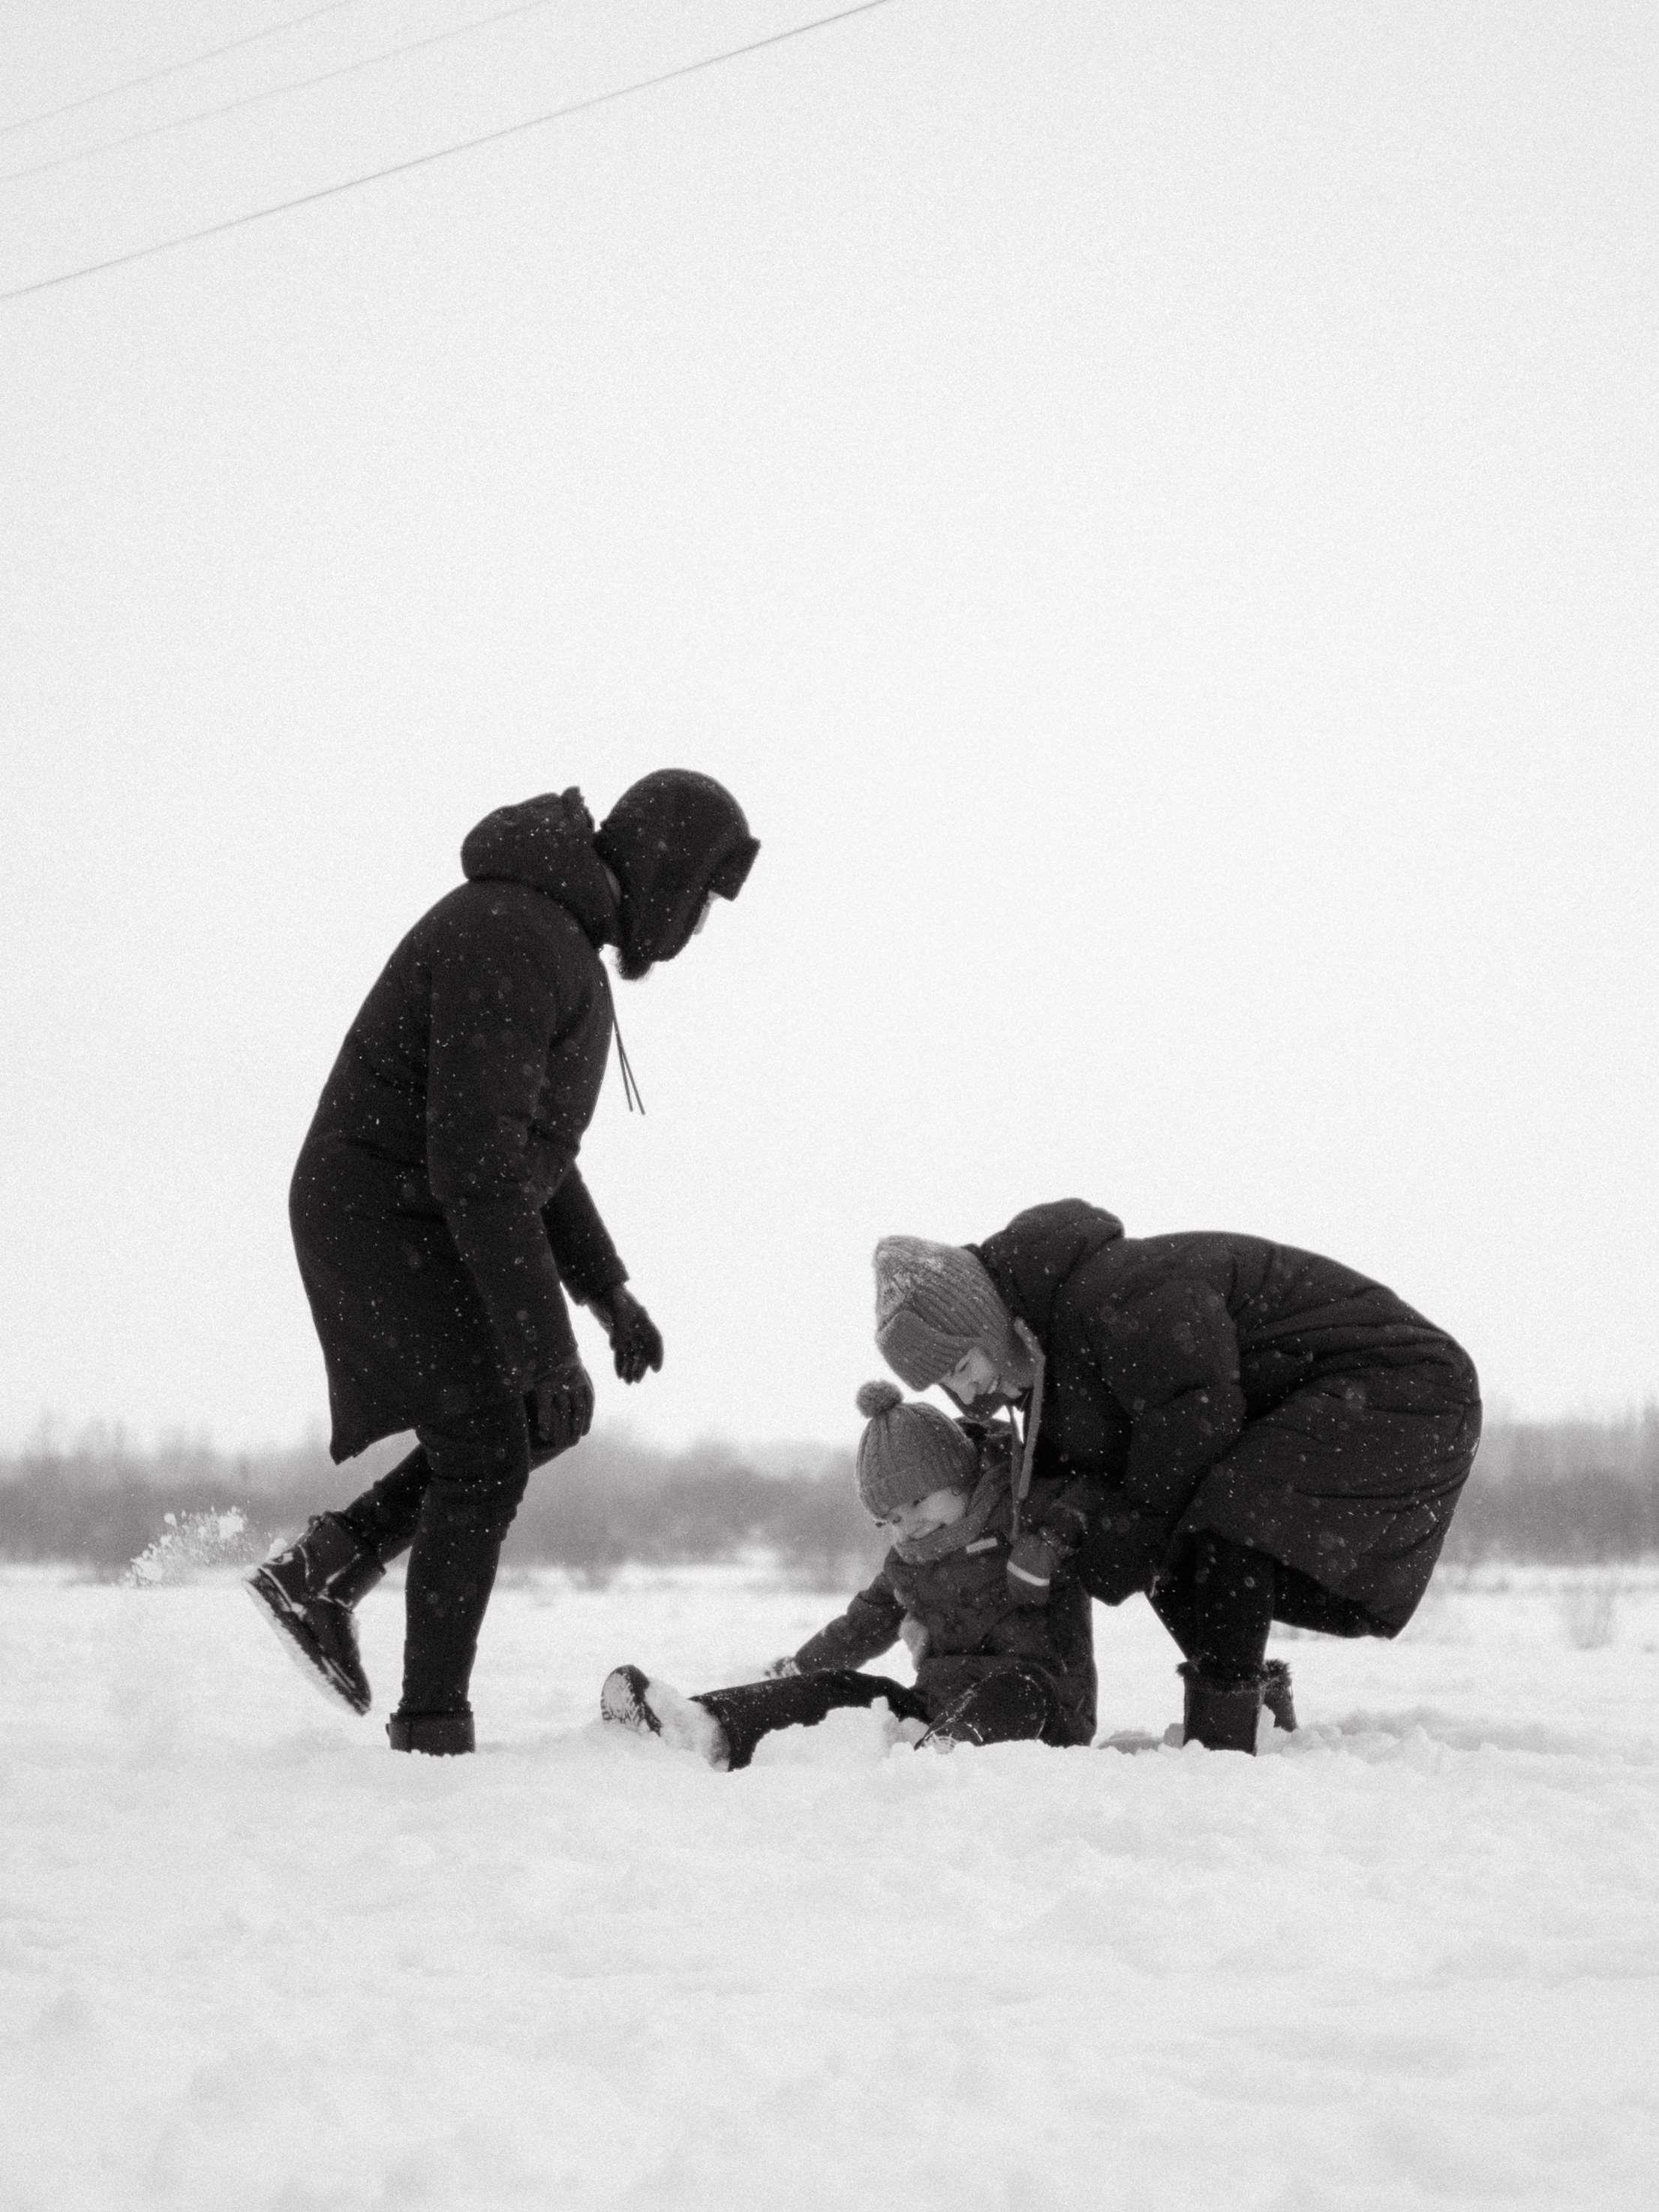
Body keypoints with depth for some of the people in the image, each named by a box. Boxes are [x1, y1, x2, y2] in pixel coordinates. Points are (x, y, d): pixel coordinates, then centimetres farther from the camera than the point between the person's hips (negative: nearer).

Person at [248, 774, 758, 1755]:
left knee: (547, 1424, 14)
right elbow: (478, 1165, -31)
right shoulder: (509, 943, -26)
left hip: (428, 1222, 10)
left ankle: (326, 1569, 14)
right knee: (486, 1460, -10)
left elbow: (526, 1140, 19)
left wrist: (607, 1290, 15)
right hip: (388, 1221, -10)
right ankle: (434, 1725, -2)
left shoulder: (558, 941, 9)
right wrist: (546, 1346, -29)